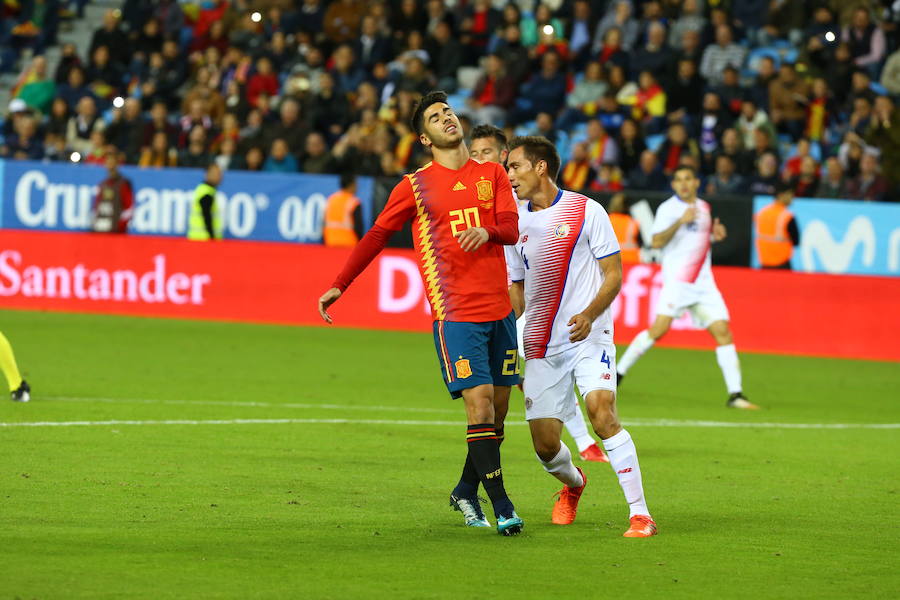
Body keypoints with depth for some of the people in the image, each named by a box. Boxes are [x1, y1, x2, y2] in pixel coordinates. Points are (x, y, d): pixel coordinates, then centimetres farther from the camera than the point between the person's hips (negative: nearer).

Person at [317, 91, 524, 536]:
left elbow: (512, 228, 2)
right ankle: (502, 507, -13)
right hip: (455, 312, -4)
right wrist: (339, 286, -1)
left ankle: (466, 491, 26)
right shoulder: (416, 186, 4)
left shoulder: (491, 174, 12)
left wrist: (487, 231, -22)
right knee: (480, 403, -13)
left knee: (498, 408, 8)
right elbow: (376, 235, 6)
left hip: (499, 310, 4)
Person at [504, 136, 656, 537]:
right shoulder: (517, 222, 11)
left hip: (588, 337, -5)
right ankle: (573, 483, 36)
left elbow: (614, 275, -3)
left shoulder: (586, 211, -3)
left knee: (602, 412, -26)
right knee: (545, 445, 0)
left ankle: (640, 514, -23)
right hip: (540, 347, 5)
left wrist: (589, 315, -21)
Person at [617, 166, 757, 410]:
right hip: (676, 279, -6)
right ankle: (618, 373, -1)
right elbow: (657, 242, -15)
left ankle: (735, 394, -4)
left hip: (703, 282, 6)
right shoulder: (668, 209, -4)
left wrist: (715, 234, 9)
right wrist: (680, 222, -26)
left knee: (723, 332, -4)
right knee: (659, 329, -17)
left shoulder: (704, 207, 16)